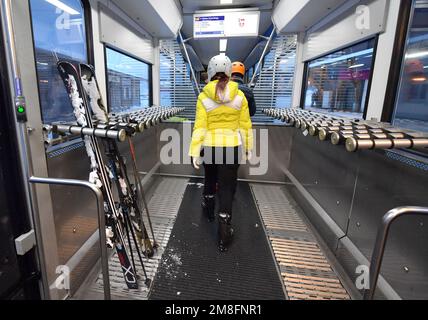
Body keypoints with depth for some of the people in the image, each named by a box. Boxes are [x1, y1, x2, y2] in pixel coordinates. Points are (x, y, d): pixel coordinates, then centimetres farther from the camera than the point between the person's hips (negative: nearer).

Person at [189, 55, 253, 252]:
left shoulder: (204, 97, -4)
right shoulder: (239, 95, -2)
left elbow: (200, 127, -10)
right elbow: (246, 125, 0)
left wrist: (195, 152, -7)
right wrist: (248, 148, 8)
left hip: (210, 146, 1)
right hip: (232, 146, -1)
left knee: (210, 180, 25)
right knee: (227, 186, 4)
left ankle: (209, 211, 47)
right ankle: (224, 232, 8)